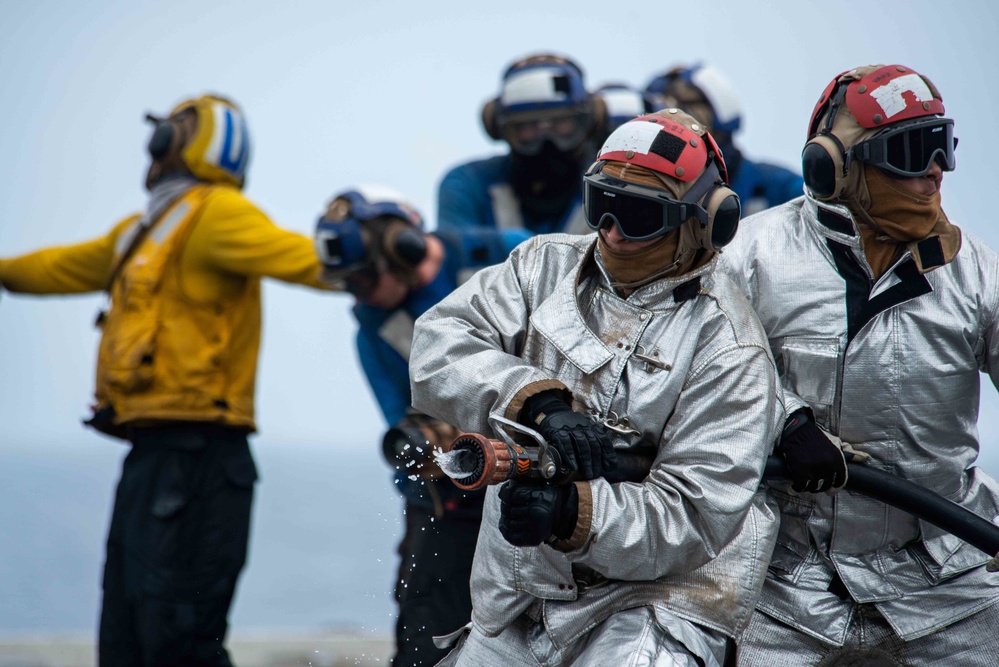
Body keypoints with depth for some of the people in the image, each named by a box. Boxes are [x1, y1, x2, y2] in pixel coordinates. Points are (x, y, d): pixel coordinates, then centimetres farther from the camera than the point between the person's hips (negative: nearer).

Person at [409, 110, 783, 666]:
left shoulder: (726, 344, -10)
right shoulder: (547, 266, 5)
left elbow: (693, 516, -17)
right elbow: (441, 343, -8)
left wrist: (575, 515, -32)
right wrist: (537, 401, -23)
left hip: (655, 600, -5)